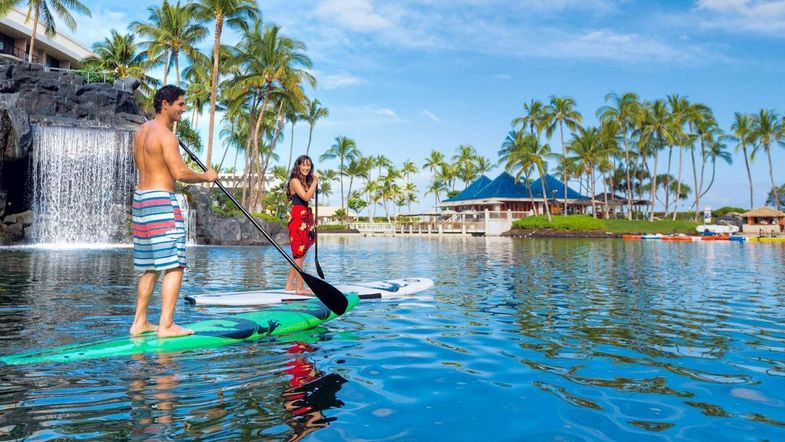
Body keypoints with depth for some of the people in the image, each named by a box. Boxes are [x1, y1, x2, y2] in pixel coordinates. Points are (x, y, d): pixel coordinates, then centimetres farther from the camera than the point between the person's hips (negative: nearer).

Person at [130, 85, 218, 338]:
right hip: (161, 202, -10)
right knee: (174, 266, -8)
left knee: (151, 267, 15)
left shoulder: (142, 131, 16)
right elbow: (180, 173, -20)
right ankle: (166, 325, -9)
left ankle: (139, 322, 19)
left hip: (141, 198, 10)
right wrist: (206, 177, -4)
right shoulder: (166, 135, -12)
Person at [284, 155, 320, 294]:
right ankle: (300, 287, -4)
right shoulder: (295, 181, -7)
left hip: (306, 219, 9)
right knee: (299, 253, -7)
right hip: (298, 219, -9)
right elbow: (306, 197, -21)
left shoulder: (306, 182, 20)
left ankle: (289, 285, 18)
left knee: (300, 254, 11)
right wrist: (315, 181, -16)